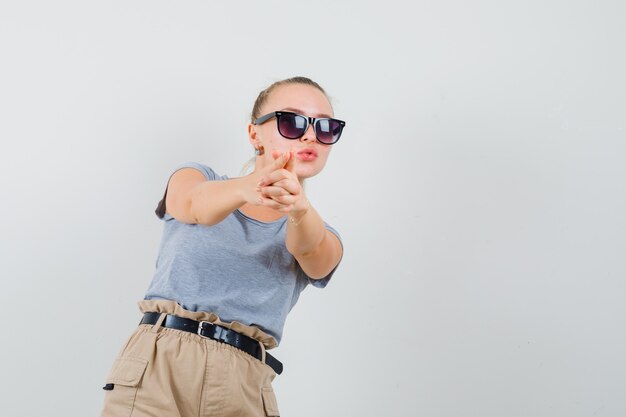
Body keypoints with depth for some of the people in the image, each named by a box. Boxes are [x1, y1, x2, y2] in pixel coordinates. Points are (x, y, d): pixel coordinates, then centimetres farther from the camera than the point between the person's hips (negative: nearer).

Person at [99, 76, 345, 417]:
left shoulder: (323, 240, 14)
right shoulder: (197, 178, 12)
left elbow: (310, 251, -9)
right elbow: (193, 203, -11)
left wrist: (298, 206, -30)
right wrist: (245, 188, -31)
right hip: (158, 358, -1)